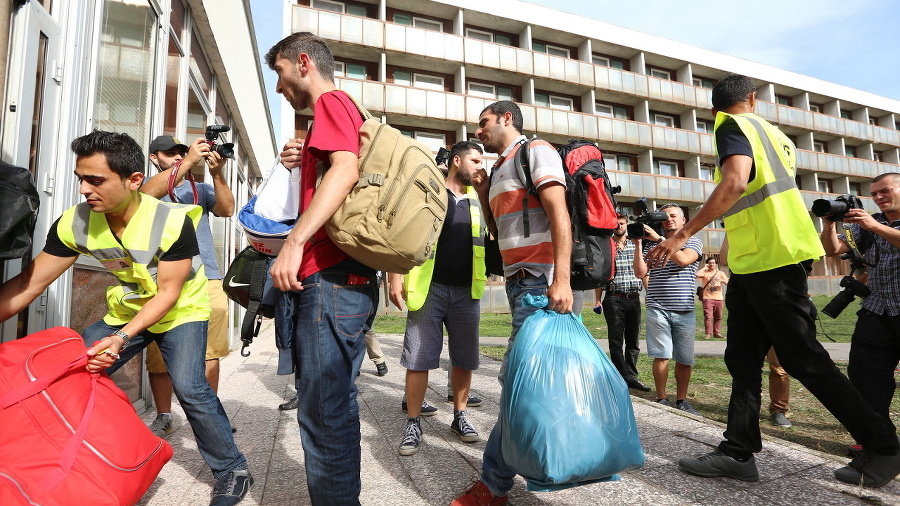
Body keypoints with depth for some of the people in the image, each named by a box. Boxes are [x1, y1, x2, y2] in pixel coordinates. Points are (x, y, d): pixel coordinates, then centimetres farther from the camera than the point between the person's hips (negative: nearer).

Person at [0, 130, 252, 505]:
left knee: (190, 389, -21)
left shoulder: (173, 221, -28)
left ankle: (232, 471, -2)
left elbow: (168, 293, -25)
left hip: (181, 310, -5)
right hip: (125, 312, 6)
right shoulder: (74, 223, -14)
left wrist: (123, 337, -34)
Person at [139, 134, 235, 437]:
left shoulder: (201, 189, 20)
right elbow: (148, 193, -11)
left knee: (208, 353, 0)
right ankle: (163, 418, 17)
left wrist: (217, 173, -12)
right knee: (160, 354, 0)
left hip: (207, 279, 2)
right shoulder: (148, 184, 13)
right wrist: (189, 161, -17)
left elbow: (227, 209, 2)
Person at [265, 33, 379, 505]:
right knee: (334, 403, 16)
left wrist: (294, 243, -26)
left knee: (323, 412, -6)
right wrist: (302, 163, 17)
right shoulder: (343, 111, 29)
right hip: (348, 276, 11)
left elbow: (346, 169, -22)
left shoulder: (331, 102, -1)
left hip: (331, 275, -11)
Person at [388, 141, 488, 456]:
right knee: (418, 358, 0)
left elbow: (487, 239, 21)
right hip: (429, 288, -4)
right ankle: (413, 425, 13)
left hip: (467, 291, 4)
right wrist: (395, 276, -9)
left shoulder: (478, 199, 14)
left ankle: (460, 417, 26)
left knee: (464, 359, 10)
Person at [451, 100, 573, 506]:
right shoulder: (499, 170, 23)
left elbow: (559, 215, -14)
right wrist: (482, 193, 14)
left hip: (539, 281, -9)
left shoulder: (535, 151, -1)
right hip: (516, 281, 9)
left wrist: (561, 280, -24)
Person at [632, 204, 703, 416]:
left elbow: (683, 259, -15)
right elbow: (640, 273, 1)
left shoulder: (693, 242, 8)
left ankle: (682, 401, 19)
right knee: (661, 356, -2)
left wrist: (658, 238, -14)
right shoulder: (651, 245, 10)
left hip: (685, 311, 0)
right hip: (658, 310, 0)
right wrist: (638, 244, -5)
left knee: (685, 360, 5)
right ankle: (662, 400, 9)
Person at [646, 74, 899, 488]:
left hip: (772, 257, -9)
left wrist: (682, 234, -24)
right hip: (754, 262, 9)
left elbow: (734, 183, -24)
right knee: (742, 358, 7)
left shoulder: (733, 127, -6)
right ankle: (738, 452, 11)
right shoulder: (772, 133, 22)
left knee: (803, 359, 0)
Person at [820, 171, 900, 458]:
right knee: (864, 373, -1)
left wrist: (876, 226, -23)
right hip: (877, 311, 4)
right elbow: (832, 250, 7)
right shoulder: (865, 223, 14)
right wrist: (829, 223, -7)